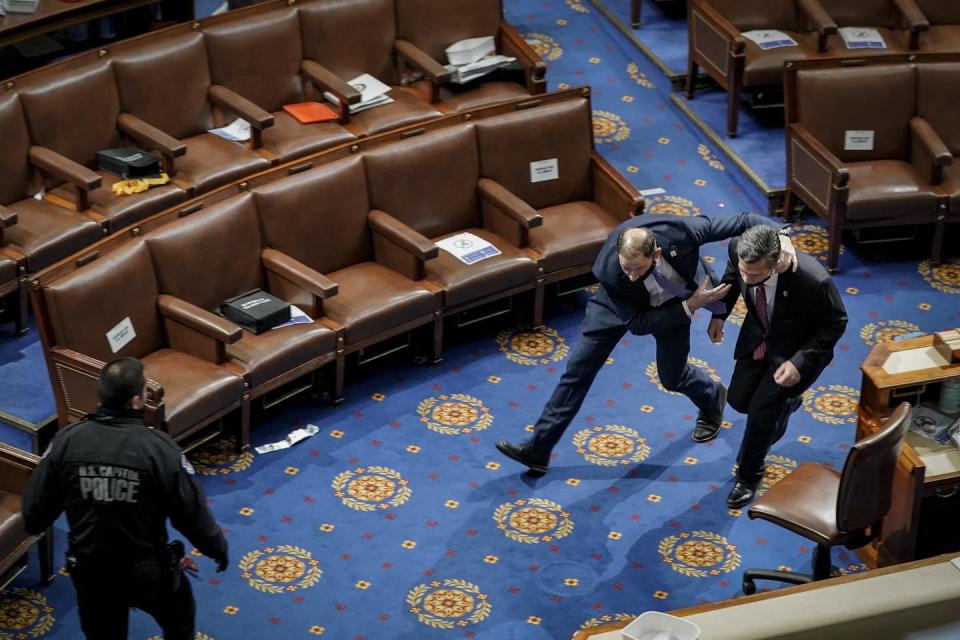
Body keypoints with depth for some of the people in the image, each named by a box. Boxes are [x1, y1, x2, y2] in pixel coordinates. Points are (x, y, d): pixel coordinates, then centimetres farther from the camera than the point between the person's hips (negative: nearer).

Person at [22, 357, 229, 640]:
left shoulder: (66, 441, -13)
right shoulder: (159, 448, -22)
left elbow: (36, 506, -2)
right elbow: (192, 513, -13)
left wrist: (33, 525, 23)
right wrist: (218, 549, 6)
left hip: (89, 570, 3)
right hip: (147, 570, -3)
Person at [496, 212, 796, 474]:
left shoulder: (679, 232, -43)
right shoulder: (608, 273, -41)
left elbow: (743, 221, -34)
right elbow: (637, 323, -30)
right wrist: (691, 306, -36)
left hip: (673, 303, 1)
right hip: (621, 304, 0)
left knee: (672, 377, 13)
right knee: (578, 368, -1)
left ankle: (711, 399, 51)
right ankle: (539, 448, 9)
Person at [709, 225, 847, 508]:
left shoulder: (813, 281, -42)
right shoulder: (738, 251, -29)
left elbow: (835, 323, -21)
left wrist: (799, 362, -27)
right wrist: (719, 313, -6)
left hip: (797, 348, -5)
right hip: (758, 336, 5)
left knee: (761, 409, -5)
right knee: (738, 399, 14)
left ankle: (749, 475, 23)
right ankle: (785, 401, 48)